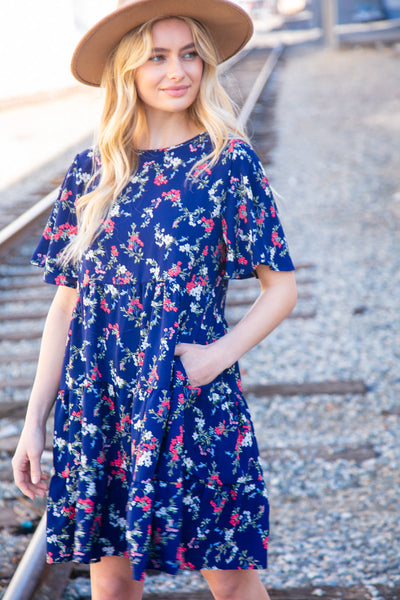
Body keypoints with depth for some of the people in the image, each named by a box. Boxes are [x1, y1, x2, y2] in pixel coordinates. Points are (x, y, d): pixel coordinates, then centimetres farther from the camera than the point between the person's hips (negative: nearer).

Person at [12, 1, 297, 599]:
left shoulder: (229, 163, -4)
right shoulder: (91, 172, 3)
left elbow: (281, 288, 0)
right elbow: (66, 304, 7)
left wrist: (221, 354, -15)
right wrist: (34, 421, 5)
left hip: (195, 403, -2)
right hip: (98, 407, 3)